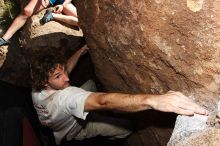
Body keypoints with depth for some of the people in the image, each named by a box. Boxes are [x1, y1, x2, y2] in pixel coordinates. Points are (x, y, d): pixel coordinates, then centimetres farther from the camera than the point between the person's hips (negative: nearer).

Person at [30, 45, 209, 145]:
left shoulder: (37, 89, -22)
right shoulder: (65, 97, -48)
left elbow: (65, 69, -2)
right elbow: (103, 101, -65)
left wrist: (81, 51, 1)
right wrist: (152, 100, -76)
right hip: (74, 131, -7)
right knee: (127, 128, -8)